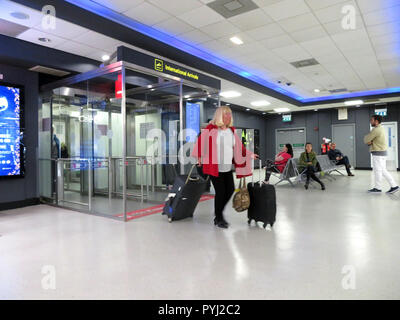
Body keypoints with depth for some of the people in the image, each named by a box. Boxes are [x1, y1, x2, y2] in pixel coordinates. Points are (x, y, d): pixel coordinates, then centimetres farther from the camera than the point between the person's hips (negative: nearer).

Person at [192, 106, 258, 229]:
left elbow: (239, 146, 17)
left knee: (230, 190, 6)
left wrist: (249, 155, 13)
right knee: (220, 191, -4)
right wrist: (199, 157, -4)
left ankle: (219, 213, 29)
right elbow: (200, 141, -4)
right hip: (214, 167, -6)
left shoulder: (231, 131, 11)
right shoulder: (211, 129, -7)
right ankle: (218, 219, 15)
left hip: (228, 167, 6)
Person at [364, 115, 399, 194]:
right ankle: (394, 186, 13)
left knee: (377, 171, -1)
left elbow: (366, 139, -14)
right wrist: (369, 142, -3)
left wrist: (367, 140, 6)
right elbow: (368, 140, 17)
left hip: (378, 153, -10)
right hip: (382, 152, 10)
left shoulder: (376, 130, -17)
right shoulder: (380, 128, 15)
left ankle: (378, 188, 7)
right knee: (383, 171, 13)